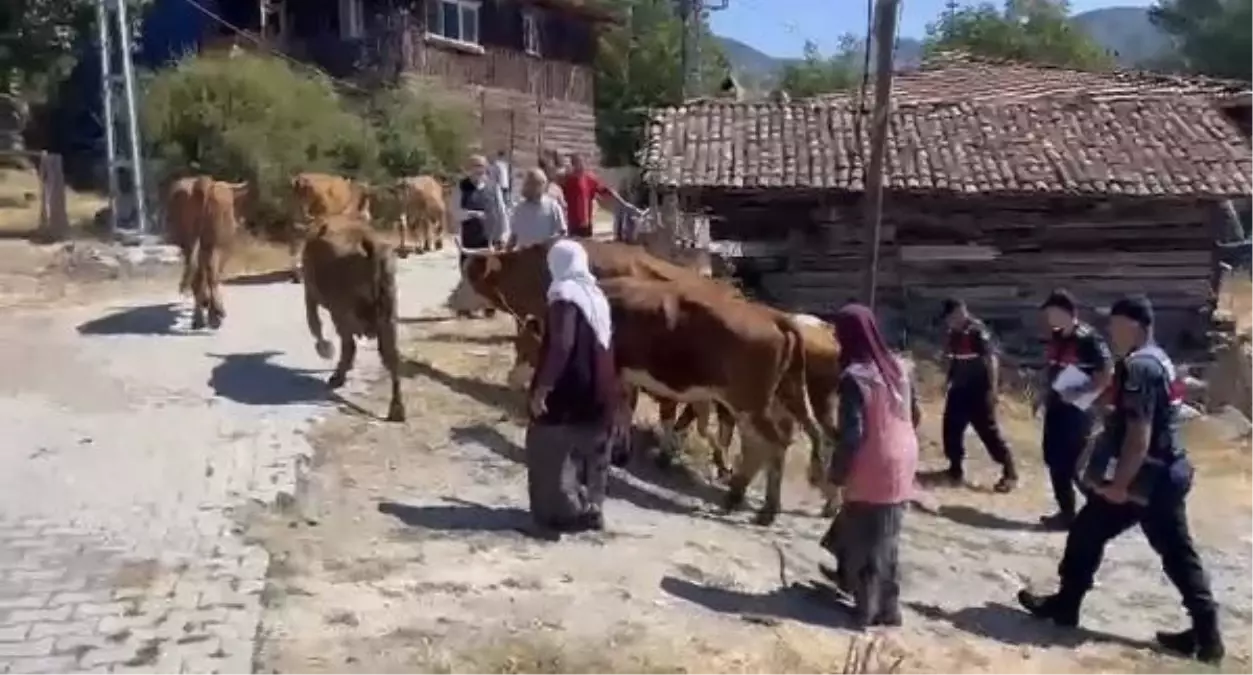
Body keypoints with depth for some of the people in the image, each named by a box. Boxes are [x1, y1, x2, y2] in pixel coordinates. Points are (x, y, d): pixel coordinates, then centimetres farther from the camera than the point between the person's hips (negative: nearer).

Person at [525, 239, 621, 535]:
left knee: (550, 450, 2)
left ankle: (563, 513, 2)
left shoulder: (565, 297, -14)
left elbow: (560, 346, -24)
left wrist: (542, 387, -22)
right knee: (590, 451, 17)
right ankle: (590, 508, 22)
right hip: (598, 391, 8)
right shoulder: (596, 295, 11)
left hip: (568, 392, -8)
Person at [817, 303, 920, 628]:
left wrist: (837, 472, -9)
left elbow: (852, 434, -21)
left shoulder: (855, 377, -19)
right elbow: (914, 416, 14)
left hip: (873, 469, -8)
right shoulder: (898, 367, 4)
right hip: (902, 464, 8)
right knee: (884, 537, 20)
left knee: (868, 537, 7)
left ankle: (871, 608, 17)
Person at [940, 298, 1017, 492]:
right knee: (951, 428, 10)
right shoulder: (953, 334, 6)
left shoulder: (978, 332, -17)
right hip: (959, 390, 8)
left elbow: (991, 360, -20)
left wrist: (992, 389, -23)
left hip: (979, 391, -7)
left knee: (989, 432, -6)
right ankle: (956, 467, 27)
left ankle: (1010, 474, 1)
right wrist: (950, 382, 21)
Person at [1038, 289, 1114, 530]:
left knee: (1074, 463, -4)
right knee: (1055, 461, 12)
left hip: (1076, 410, -8)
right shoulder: (1056, 337, 8)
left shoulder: (1088, 338, -15)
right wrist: (1044, 391, 9)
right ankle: (1066, 511, 22)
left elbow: (1107, 375, -19)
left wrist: (1078, 393, -22)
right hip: (1055, 407, 8)